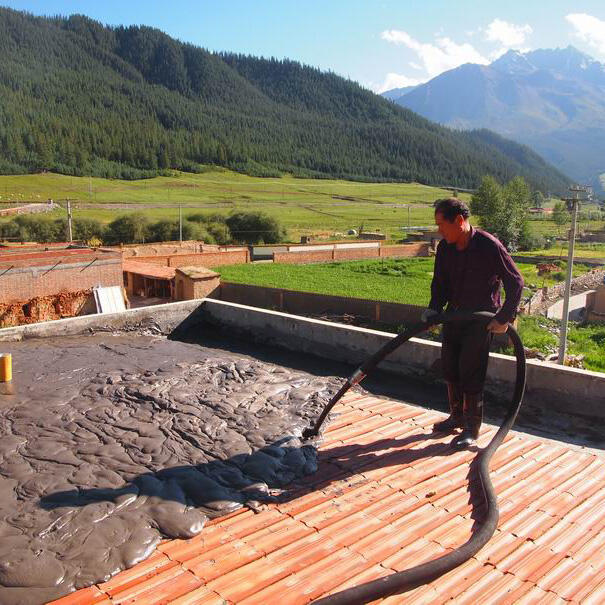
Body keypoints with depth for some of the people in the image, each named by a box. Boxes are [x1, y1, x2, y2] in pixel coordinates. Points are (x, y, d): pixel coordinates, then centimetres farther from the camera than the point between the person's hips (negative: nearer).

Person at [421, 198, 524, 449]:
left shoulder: (489, 245, -22)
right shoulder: (445, 248, -3)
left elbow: (516, 282, -15)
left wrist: (504, 318, -18)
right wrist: (434, 309, -8)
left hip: (482, 318, -6)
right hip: (454, 315, 6)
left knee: (470, 372, -7)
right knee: (449, 368, 11)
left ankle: (472, 428, 7)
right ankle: (457, 416, 30)